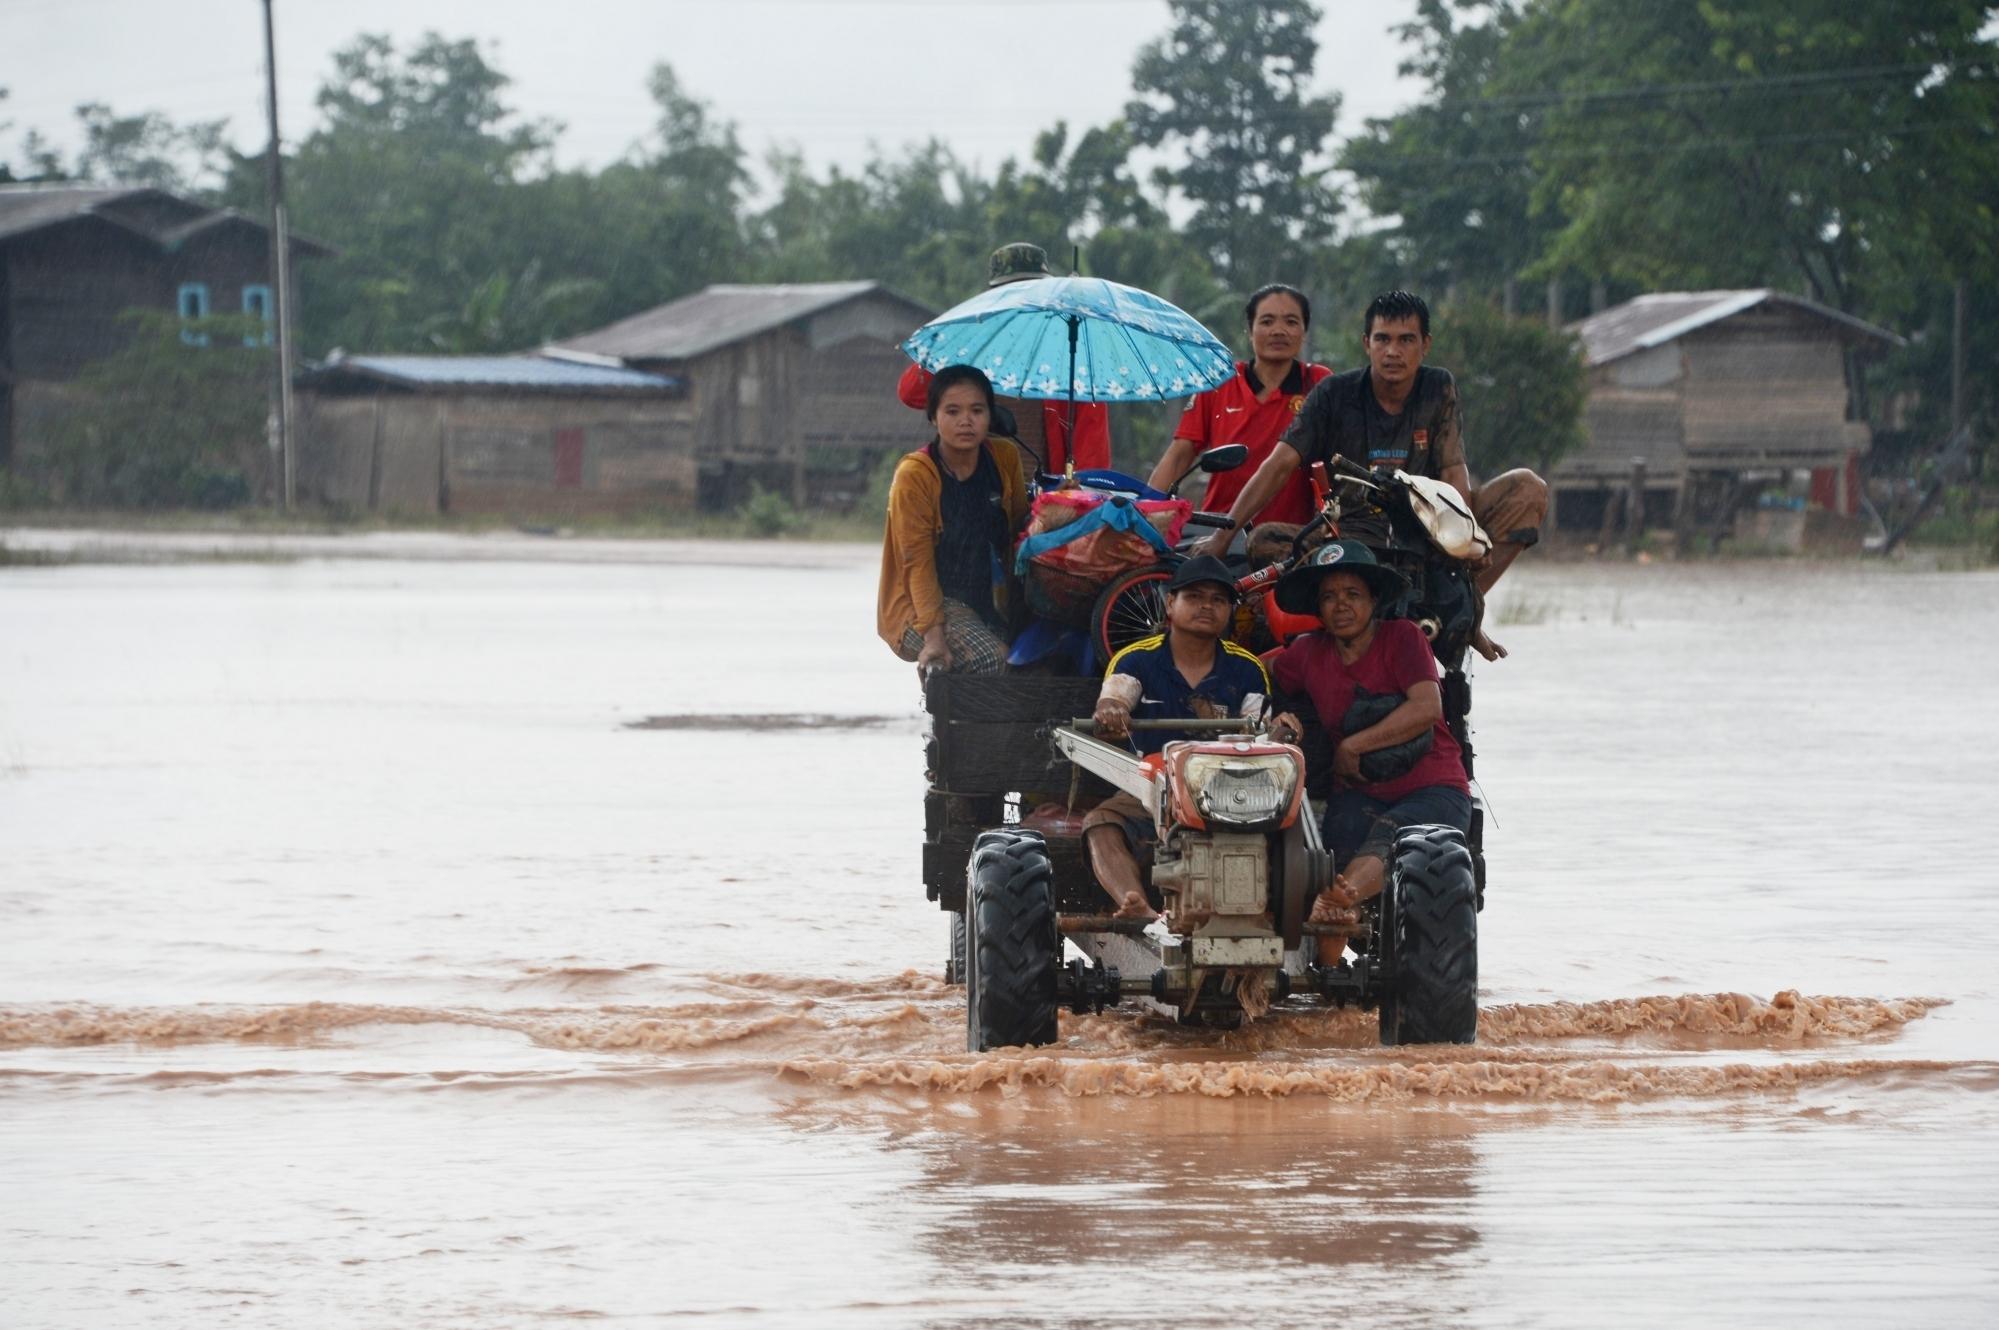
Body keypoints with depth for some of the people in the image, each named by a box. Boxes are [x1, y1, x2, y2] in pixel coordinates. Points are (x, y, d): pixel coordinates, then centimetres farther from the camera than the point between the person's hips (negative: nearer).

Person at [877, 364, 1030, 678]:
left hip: (986, 602, 6)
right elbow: (919, 564, -15)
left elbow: (1020, 528, 14)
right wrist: (933, 636, -24)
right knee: (990, 659, -30)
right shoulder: (914, 476, -12)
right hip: (919, 605, -6)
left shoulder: (1005, 460, 2)